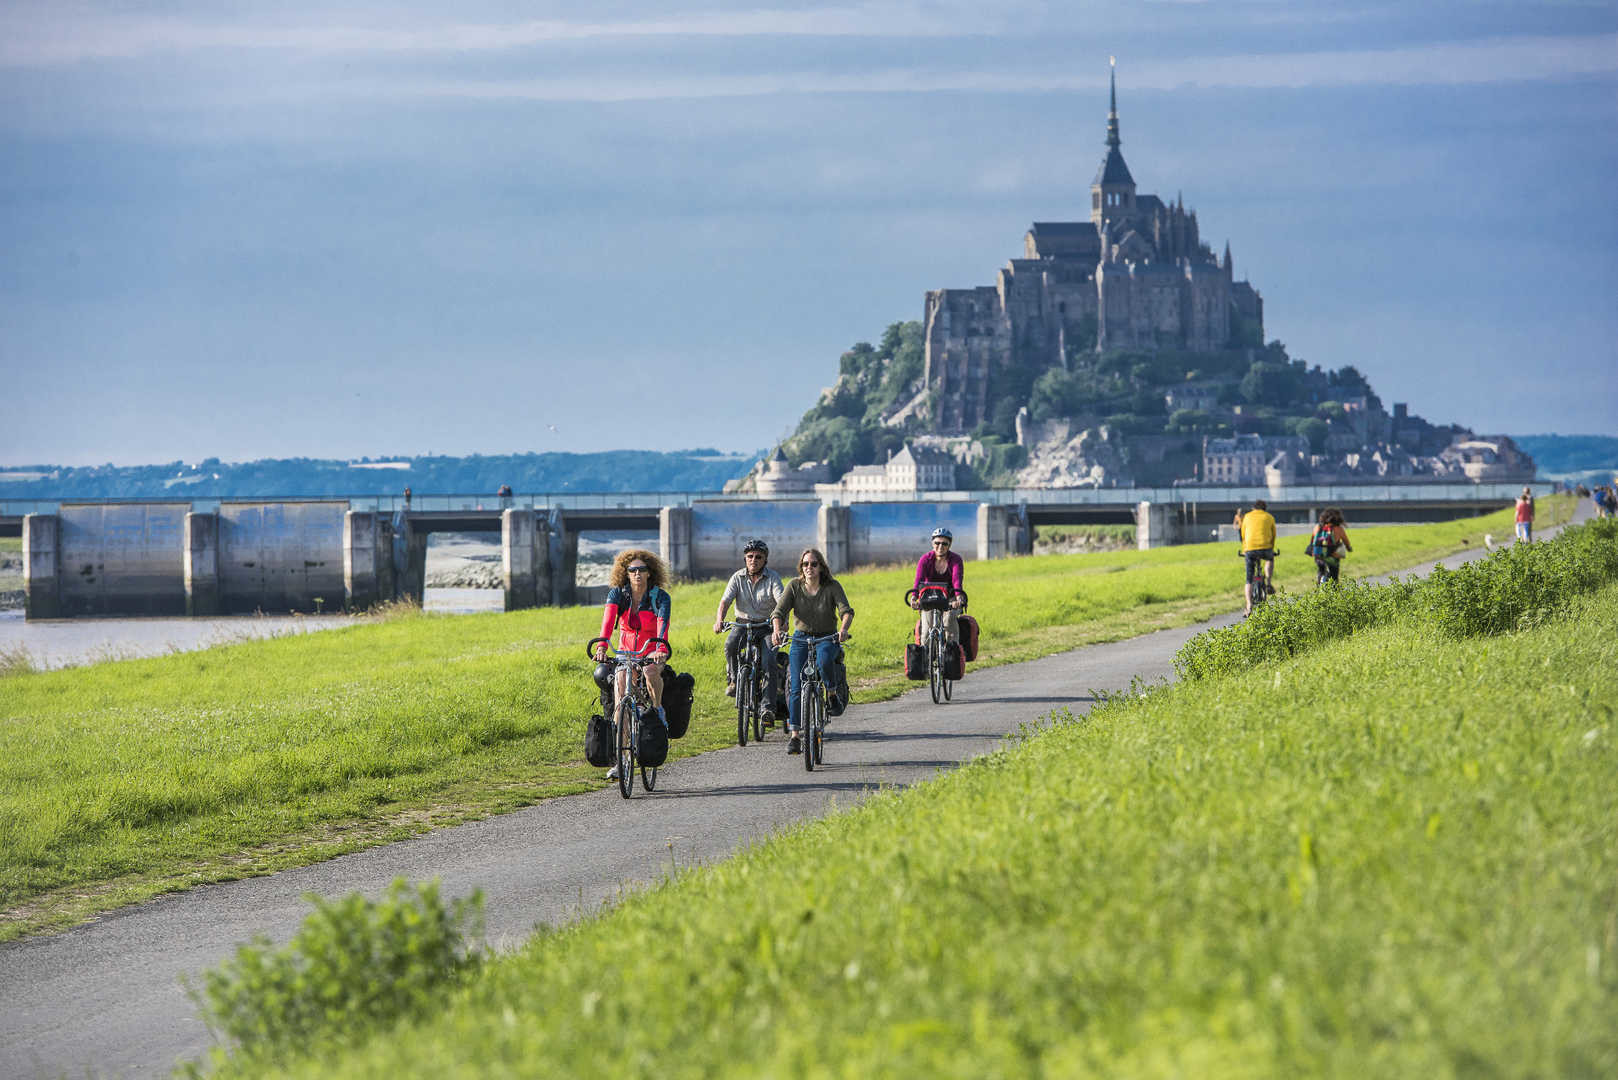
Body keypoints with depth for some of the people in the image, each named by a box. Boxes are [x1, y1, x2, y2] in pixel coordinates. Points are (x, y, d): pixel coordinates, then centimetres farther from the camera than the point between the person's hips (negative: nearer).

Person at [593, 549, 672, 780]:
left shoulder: (660, 597, -11)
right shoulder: (617, 594, -7)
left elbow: (662, 622, -29)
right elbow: (609, 617, -25)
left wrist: (661, 648, -49)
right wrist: (602, 646, -43)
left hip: (651, 654, -2)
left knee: (651, 671, -39)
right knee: (621, 702, -13)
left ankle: (658, 710, -11)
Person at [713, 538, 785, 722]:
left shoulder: (772, 578, -4)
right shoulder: (738, 578, 1)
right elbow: (725, 600, -10)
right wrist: (719, 620, -30)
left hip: (766, 627, -1)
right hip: (743, 625, 1)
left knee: (769, 661, -23)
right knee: (731, 645, -32)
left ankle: (768, 707, -23)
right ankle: (733, 679, -7)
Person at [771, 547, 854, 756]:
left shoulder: (832, 587, -8)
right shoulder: (794, 586, -3)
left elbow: (846, 610, -19)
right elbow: (779, 611, -12)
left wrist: (843, 629, -40)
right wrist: (777, 630, -33)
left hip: (827, 639, -2)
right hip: (801, 639, 2)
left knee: (823, 661, -36)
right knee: (796, 686, -12)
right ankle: (794, 735, -10)